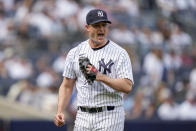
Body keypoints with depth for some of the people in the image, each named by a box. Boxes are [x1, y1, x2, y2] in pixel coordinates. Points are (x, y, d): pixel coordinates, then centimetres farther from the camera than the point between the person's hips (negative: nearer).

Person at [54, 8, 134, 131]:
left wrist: (101, 77, -22)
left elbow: (127, 86, -12)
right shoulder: (75, 53, 10)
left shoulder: (119, 53, -3)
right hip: (83, 116, 4)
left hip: (110, 117, -4)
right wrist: (60, 112, 0)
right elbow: (67, 86, 13)